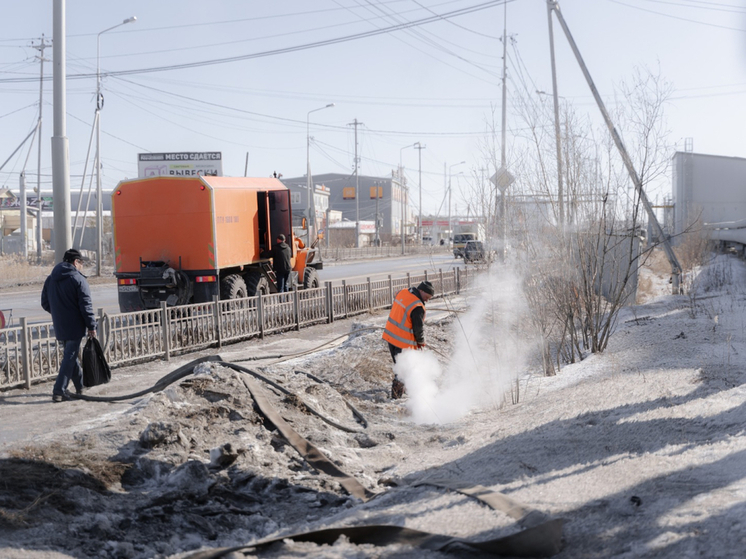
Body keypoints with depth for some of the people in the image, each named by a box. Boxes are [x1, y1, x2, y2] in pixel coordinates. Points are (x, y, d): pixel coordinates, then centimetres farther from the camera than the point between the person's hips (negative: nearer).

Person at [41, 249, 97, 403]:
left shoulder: (50, 279, 8)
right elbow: (86, 305, -15)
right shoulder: (78, 279, -12)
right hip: (75, 326, -7)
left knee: (70, 355, 19)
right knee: (70, 357, -4)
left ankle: (80, 386, 30)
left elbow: (45, 303, 13)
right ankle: (59, 391, -10)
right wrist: (91, 326, -10)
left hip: (59, 327, 7)